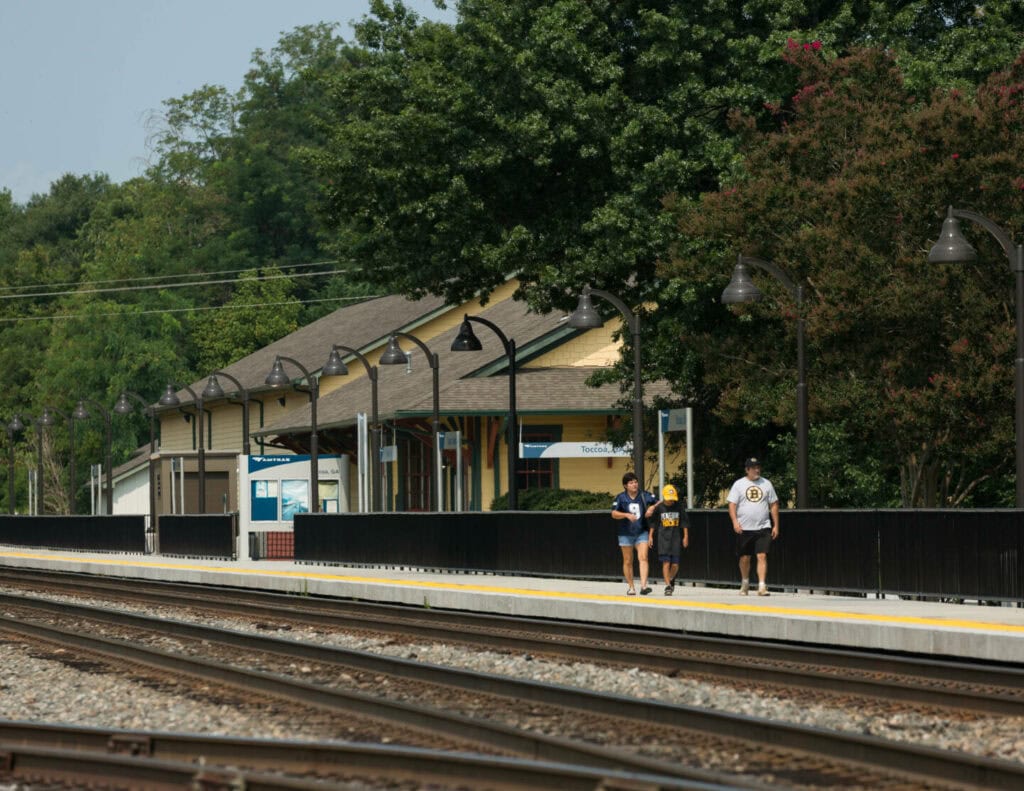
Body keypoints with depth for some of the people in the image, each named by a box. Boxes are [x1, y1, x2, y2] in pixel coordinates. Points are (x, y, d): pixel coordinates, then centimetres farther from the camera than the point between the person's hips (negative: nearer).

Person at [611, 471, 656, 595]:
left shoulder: (644, 496, -1)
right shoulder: (621, 498, -4)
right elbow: (614, 514, -13)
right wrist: (627, 515, -27)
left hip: (641, 532, 0)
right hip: (626, 533, 0)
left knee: (643, 558, -16)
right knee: (628, 561, 9)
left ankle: (643, 586, -23)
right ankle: (630, 587, 21)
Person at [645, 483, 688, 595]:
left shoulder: (679, 507, 2)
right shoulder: (659, 508, -1)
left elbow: (684, 523, 7)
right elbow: (652, 523, 6)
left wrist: (686, 536, 3)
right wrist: (650, 536, 4)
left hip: (676, 538, 1)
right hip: (663, 539, -1)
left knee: (675, 565, 1)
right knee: (666, 563, -10)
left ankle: (671, 580, 30)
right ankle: (668, 586, -8)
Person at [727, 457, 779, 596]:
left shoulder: (766, 484, 8)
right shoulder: (739, 484, 2)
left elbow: (774, 505, 10)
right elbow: (732, 505, -2)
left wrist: (776, 525, 4)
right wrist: (735, 521, -17)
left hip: (763, 527, 0)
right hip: (744, 528, 0)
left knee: (762, 556, -12)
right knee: (745, 558, 9)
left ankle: (762, 586, -16)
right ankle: (745, 583, 29)